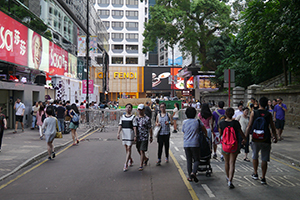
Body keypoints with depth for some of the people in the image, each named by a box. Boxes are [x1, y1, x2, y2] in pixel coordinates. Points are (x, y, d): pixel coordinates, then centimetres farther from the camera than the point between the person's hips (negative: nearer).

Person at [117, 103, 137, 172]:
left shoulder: (133, 117, -4)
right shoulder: (122, 117, 9)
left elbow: (134, 127, -6)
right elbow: (120, 126, 3)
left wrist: (135, 136, -9)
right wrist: (118, 133, -10)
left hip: (130, 135, -5)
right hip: (124, 135, 5)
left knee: (128, 149, -6)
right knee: (126, 149, 15)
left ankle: (126, 165, -5)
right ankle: (130, 160, 37)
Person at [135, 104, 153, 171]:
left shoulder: (147, 119, -7)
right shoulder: (136, 118, 7)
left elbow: (150, 128, -1)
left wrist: (151, 137, 1)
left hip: (144, 137, -5)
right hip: (138, 137, 5)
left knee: (142, 151, -8)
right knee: (139, 151, 15)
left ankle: (141, 165, 0)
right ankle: (146, 159, 42)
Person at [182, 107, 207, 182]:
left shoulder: (184, 122, 5)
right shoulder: (197, 121, -1)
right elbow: (204, 130, 11)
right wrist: (206, 136, 30)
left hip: (186, 144, 2)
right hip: (195, 144, -2)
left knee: (189, 160, 10)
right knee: (196, 160, 8)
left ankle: (190, 177, 12)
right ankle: (193, 172, -14)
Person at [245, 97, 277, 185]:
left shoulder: (254, 113, -5)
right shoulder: (269, 114, -3)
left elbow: (249, 126, -7)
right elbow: (273, 128, 3)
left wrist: (245, 137, -2)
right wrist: (275, 137, 18)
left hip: (256, 139, 0)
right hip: (266, 140, 0)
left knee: (255, 156, 21)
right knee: (264, 159, 7)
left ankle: (255, 174, 27)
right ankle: (263, 178, 10)